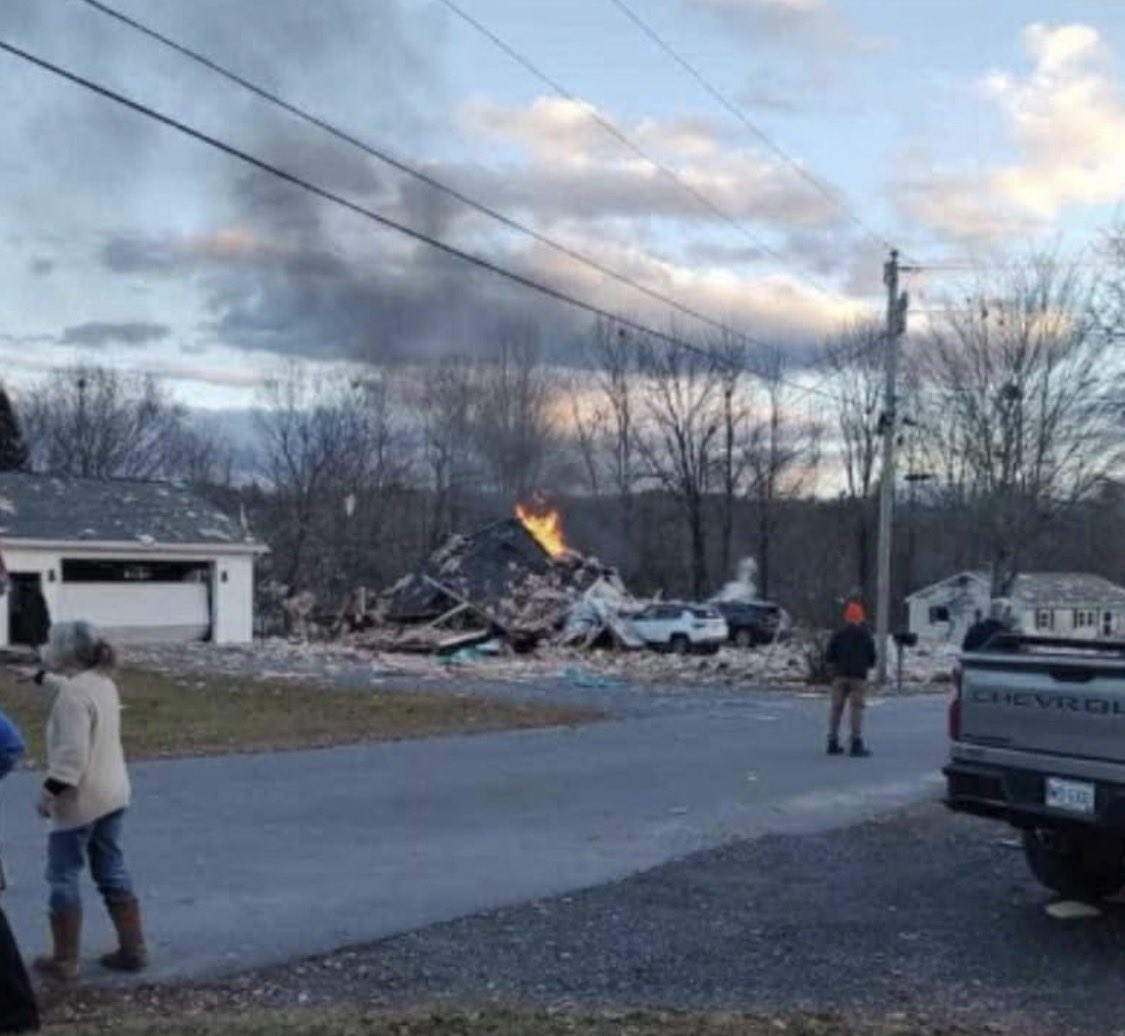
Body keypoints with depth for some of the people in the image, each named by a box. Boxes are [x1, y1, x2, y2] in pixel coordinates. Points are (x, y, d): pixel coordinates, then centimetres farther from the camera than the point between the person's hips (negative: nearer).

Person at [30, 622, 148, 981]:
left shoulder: (73, 695, -21)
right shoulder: (103, 682, 8)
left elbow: (72, 753, -26)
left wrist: (49, 790, -20)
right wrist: (47, 677, 36)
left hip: (80, 800, -9)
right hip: (112, 794, 9)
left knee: (63, 877, 5)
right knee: (112, 872, 15)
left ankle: (64, 960, 12)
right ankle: (133, 950, 17)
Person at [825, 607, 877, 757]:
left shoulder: (838, 634, 5)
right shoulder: (866, 634, 1)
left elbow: (828, 656, 1)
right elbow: (872, 656, 2)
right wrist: (867, 665, 23)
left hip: (840, 674, 2)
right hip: (858, 675, -2)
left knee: (836, 707, 5)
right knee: (857, 708, -2)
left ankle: (833, 742, 4)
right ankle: (856, 743, -7)